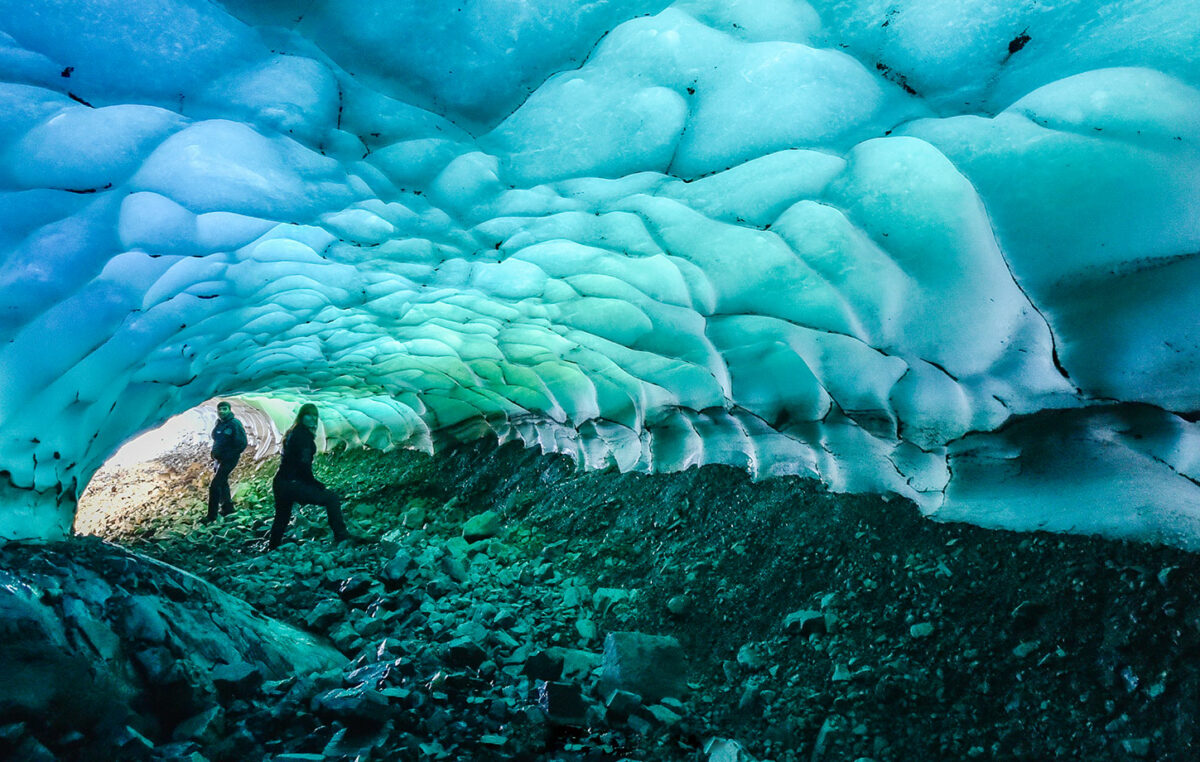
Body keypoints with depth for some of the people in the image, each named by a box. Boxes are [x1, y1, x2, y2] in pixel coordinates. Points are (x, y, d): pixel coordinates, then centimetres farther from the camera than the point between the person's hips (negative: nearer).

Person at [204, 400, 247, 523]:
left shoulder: (234, 424, -18)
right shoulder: (219, 422, 6)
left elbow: (241, 444, -19)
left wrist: (228, 455, -19)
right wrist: (215, 452, 8)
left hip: (229, 459, -9)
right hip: (220, 458, 9)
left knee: (214, 485, -10)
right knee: (222, 482, 21)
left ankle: (212, 515, -2)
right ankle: (227, 508, 37)